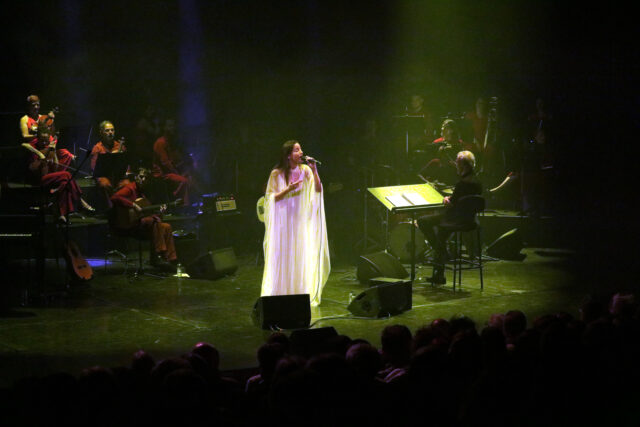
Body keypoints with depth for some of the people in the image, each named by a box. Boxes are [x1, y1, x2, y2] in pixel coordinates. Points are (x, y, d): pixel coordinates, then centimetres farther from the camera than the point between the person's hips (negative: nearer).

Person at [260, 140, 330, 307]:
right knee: (283, 256, -1)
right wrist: (288, 190, -19)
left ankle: (304, 292, 9)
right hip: (283, 219, -2)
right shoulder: (277, 174, -5)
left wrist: (314, 171, -17)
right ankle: (281, 292, 7)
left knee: (303, 256, 0)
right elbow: (271, 198, -5)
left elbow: (318, 190, -6)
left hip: (301, 219, 2)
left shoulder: (305, 170, 1)